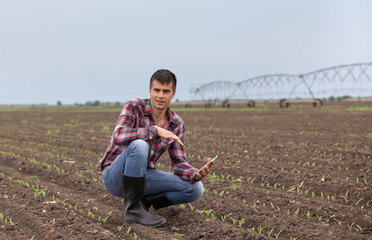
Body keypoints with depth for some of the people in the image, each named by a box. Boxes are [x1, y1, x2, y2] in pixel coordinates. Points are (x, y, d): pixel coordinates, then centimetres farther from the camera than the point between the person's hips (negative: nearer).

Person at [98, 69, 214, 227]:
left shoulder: (177, 125, -1)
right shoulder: (133, 107, -14)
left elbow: (179, 163, -3)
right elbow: (119, 137, -32)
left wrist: (197, 175, -25)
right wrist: (156, 130, -35)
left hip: (142, 177, 5)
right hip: (115, 177, -4)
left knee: (195, 189, -12)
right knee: (139, 145, -37)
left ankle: (144, 201, 0)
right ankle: (132, 208, -24)